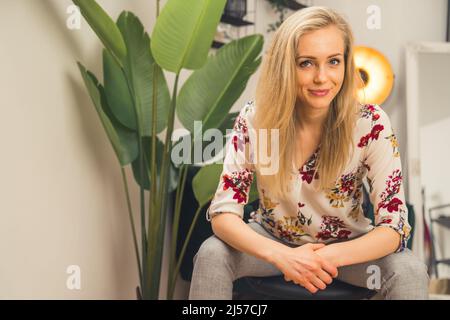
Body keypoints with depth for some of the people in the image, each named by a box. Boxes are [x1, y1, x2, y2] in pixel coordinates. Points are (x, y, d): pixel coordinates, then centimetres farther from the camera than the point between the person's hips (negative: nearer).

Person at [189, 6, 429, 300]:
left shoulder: (371, 123, -20)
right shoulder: (255, 119, -18)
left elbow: (394, 225, -19)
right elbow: (223, 212, -18)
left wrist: (328, 257, -38)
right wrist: (281, 255, -37)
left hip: (348, 246, 0)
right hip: (274, 240, 1)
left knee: (410, 272, -27)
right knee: (211, 255, -26)